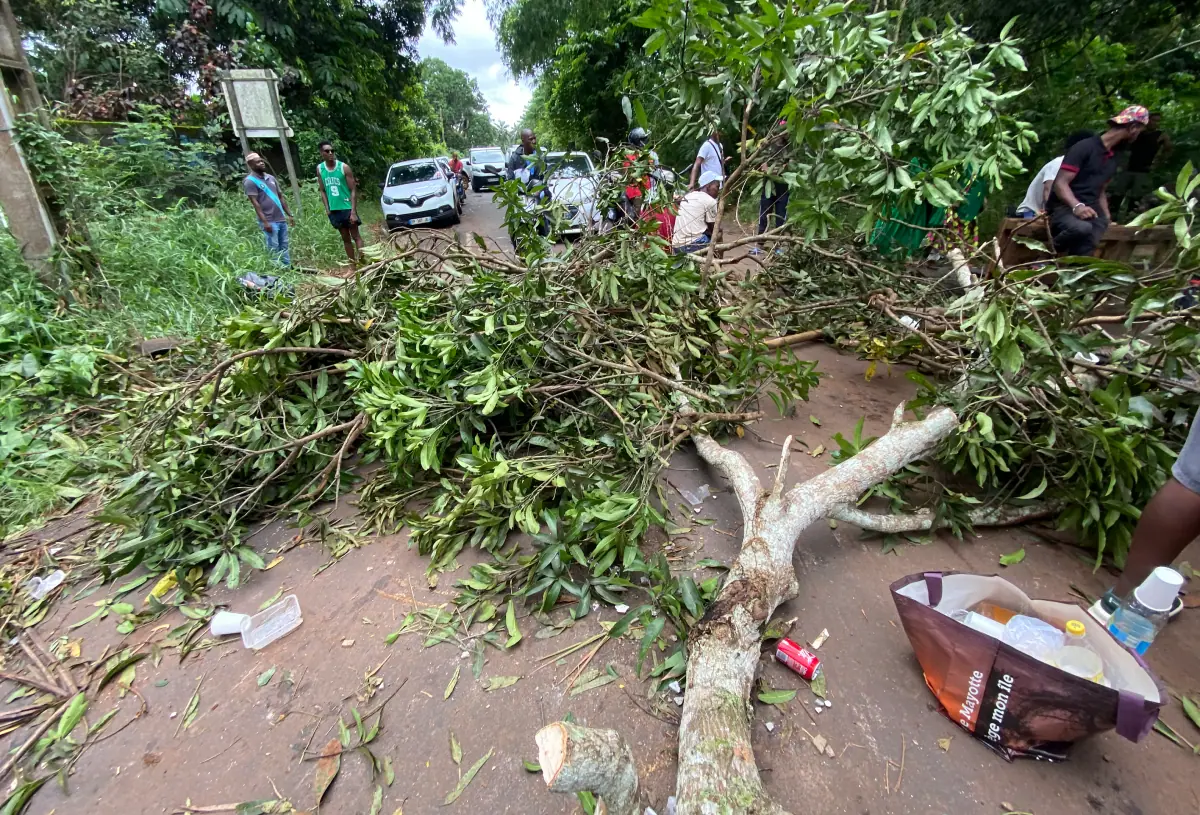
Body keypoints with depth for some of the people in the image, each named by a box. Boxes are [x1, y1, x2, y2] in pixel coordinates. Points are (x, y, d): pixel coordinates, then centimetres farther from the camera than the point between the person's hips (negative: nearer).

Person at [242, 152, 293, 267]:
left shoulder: (271, 178, 15)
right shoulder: (250, 181, -5)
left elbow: (281, 197, 19)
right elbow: (255, 203, -12)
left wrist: (289, 215, 13)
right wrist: (265, 222, -19)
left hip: (281, 219, 6)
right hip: (270, 221, -6)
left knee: (284, 246, 9)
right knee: (274, 249, -4)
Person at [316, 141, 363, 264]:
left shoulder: (344, 167, -7)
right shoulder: (319, 169, 5)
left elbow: (353, 190, -9)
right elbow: (323, 191, 11)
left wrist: (353, 211, -16)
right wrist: (327, 208, 2)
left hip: (347, 207, -4)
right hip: (334, 209, 4)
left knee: (355, 236, -3)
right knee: (345, 238, 10)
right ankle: (353, 263, 16)